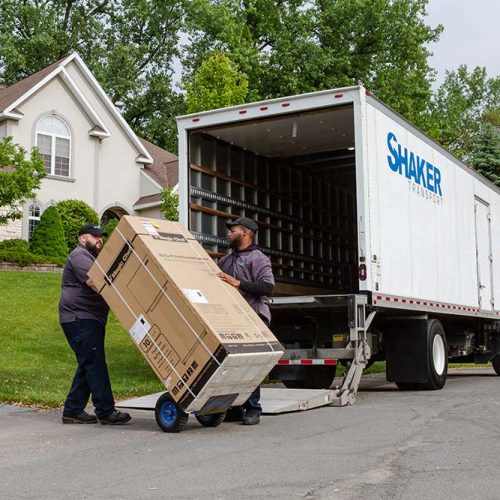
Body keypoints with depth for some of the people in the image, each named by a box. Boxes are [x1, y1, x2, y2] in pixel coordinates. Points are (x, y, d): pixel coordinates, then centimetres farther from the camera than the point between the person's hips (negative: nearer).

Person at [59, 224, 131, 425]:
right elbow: (94, 282, -21)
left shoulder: (92, 258, 26)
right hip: (80, 319, -10)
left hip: (91, 320, 10)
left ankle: (73, 411, 14)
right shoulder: (79, 255, -7)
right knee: (95, 364, -12)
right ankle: (106, 412, -12)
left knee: (87, 366, 10)